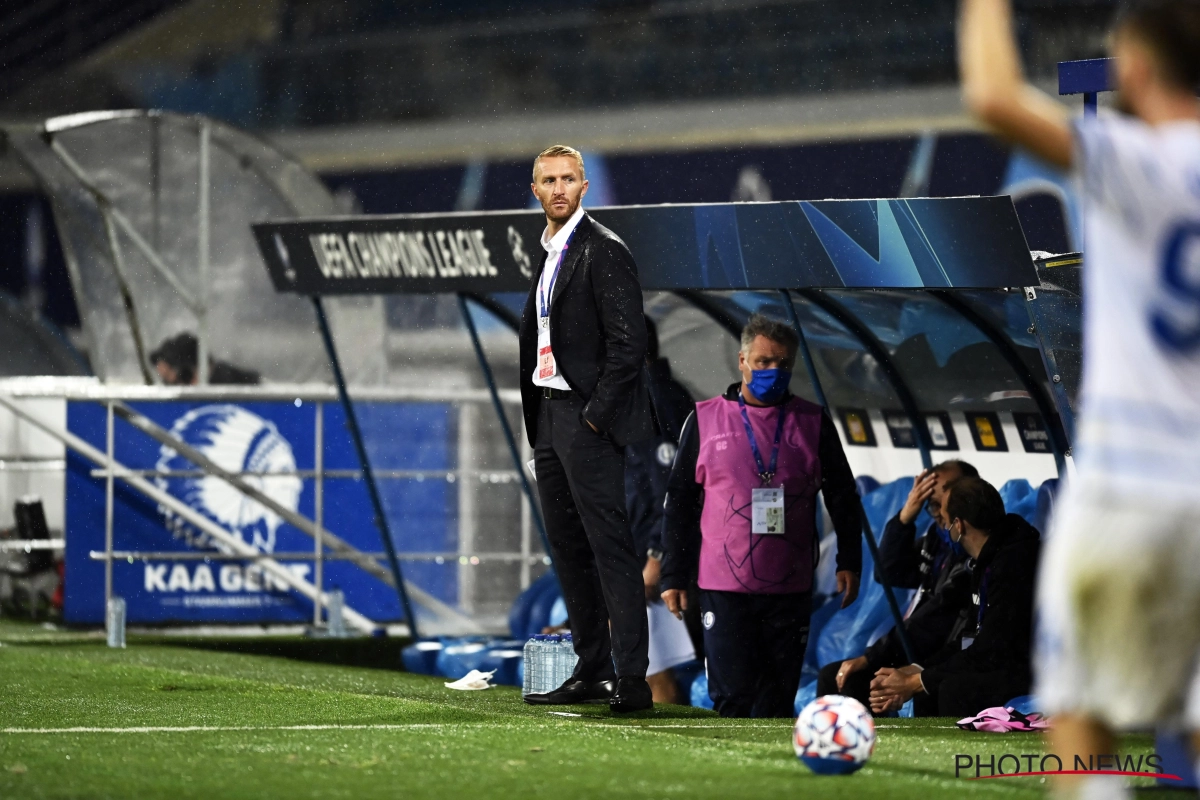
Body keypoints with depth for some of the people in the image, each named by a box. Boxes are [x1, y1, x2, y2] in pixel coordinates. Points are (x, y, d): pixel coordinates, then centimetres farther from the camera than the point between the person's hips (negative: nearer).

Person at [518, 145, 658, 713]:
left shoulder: (604, 251, -11)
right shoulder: (548, 253, 16)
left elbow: (628, 343, -16)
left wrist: (596, 414, -16)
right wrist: (536, 417, 14)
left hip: (588, 418, -9)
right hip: (549, 415, 9)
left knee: (609, 546, -11)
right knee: (567, 549, 11)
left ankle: (632, 678, -13)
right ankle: (592, 671, 17)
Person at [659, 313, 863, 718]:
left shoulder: (813, 422, 8)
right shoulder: (705, 420, 6)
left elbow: (843, 498, 13)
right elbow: (679, 503, 9)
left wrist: (849, 563, 4)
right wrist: (674, 577, 5)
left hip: (790, 590, 1)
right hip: (723, 588, -1)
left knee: (778, 699, 4)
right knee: (732, 696, -8)